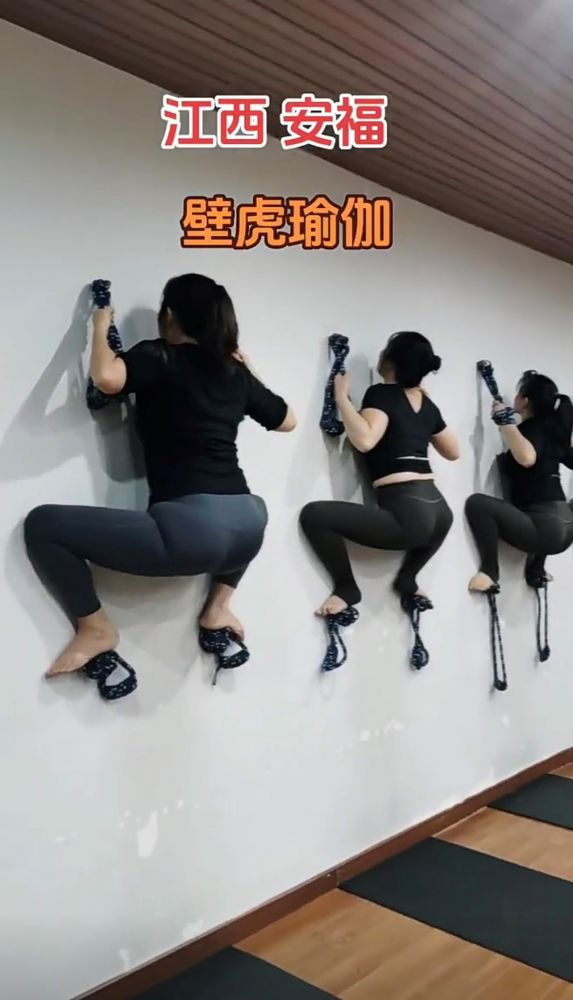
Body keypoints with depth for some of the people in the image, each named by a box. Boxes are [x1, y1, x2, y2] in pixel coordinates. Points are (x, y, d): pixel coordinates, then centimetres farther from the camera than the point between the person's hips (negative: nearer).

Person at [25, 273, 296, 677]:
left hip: (190, 530, -6)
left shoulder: (158, 357, 3)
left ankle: (96, 629, 9)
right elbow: (287, 420, 30)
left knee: (43, 524, 4)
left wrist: (101, 327, 2)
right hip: (248, 527, 6)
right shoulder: (235, 370, 18)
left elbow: (108, 377, -18)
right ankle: (219, 605, 31)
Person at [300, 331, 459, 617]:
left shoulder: (381, 394, -2)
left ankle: (346, 589, 2)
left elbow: (365, 439, -21)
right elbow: (453, 452, 28)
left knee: (314, 514, -8)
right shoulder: (427, 403, 17)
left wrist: (341, 396, -7)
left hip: (407, 515, -8)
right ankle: (407, 580, 28)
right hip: (438, 512, 8)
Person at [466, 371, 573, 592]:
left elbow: (527, 458, -31)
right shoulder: (551, 426, 14)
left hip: (545, 528, -9)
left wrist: (505, 421, -22)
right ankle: (537, 569, 28)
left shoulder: (531, 428, -9)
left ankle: (489, 572, -12)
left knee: (477, 503, -19)